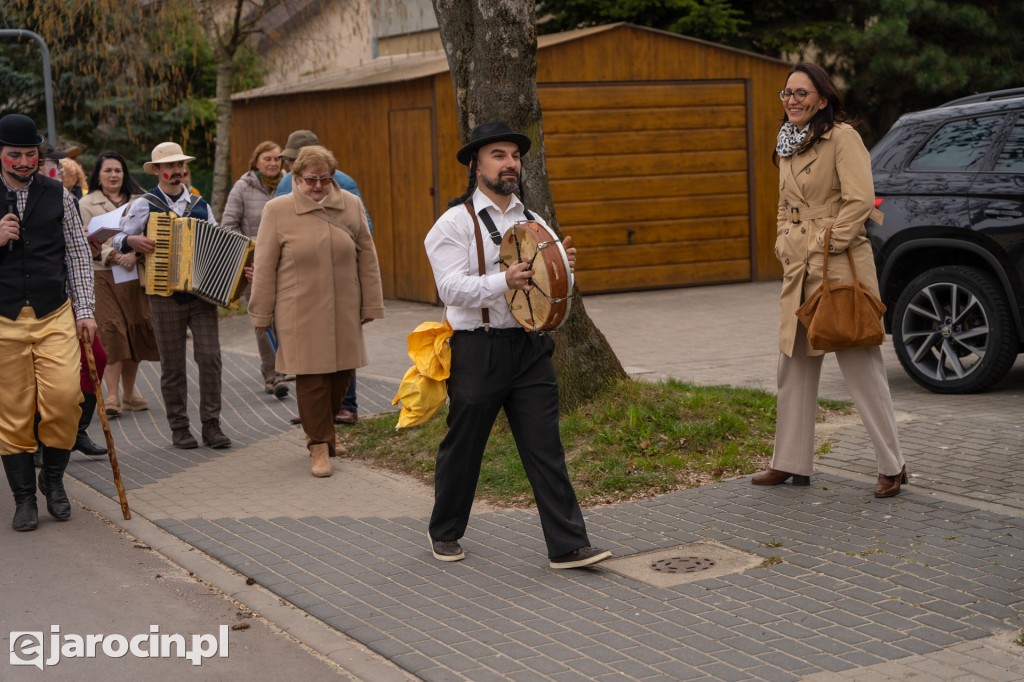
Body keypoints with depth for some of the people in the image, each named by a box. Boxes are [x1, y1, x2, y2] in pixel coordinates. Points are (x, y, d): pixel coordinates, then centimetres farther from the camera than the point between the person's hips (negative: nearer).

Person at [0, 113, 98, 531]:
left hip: (55, 315, 0)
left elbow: (78, 254, 8)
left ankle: (53, 478, 12)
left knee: (64, 398, -12)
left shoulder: (58, 196, 6)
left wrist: (85, 310, 2)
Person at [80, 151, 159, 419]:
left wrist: (135, 254, -13)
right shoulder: (87, 204, 5)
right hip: (103, 276, -3)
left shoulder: (138, 201, 12)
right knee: (112, 331, -12)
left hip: (135, 274, 3)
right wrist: (115, 256, -19)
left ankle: (129, 393, 14)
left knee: (135, 330, 3)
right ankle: (112, 395, -10)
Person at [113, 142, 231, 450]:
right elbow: (118, 240, 5)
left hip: (203, 293, 2)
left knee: (210, 357, -7)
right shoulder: (144, 205, 3)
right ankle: (179, 427, 13)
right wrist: (133, 241, -16)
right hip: (165, 296, -2)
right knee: (172, 364, 4)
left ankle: (211, 424, 0)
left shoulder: (200, 205, 12)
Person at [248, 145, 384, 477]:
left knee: (341, 372, 7)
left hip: (344, 312, 3)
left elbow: (367, 258, 10)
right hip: (300, 311, -3)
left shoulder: (352, 205, 5)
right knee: (311, 376, -3)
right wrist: (262, 314, 2)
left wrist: (371, 304, 9)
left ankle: (325, 430, 29)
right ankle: (319, 445, 8)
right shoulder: (277, 210, -2)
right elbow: (264, 266, 1)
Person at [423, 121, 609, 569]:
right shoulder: (455, 222, -4)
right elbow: (452, 288, -15)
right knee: (463, 447, 9)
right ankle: (445, 532, 29)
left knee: (545, 448, 0)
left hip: (530, 346, 4)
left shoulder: (532, 221, 15)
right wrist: (504, 281, -28)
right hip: (478, 349, -4)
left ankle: (568, 545, 1)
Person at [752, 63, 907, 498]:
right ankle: (791, 462, 22)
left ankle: (892, 466, 5)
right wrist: (785, 244, 10)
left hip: (839, 264, -8)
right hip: (798, 267, 8)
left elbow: (859, 201, -17)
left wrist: (828, 244, -15)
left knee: (860, 364, -4)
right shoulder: (788, 145, 15)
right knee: (794, 366, 12)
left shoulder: (842, 137, -9)